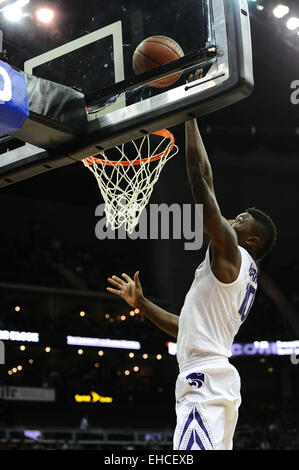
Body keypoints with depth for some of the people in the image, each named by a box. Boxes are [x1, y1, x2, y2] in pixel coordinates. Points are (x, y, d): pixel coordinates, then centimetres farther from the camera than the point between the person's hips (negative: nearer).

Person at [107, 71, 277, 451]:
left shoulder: (229, 251, -2)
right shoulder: (243, 275, 27)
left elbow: (201, 179, -9)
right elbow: (187, 328, 32)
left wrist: (190, 114, -3)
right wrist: (140, 303, 33)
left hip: (205, 379, -11)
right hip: (215, 380, 11)